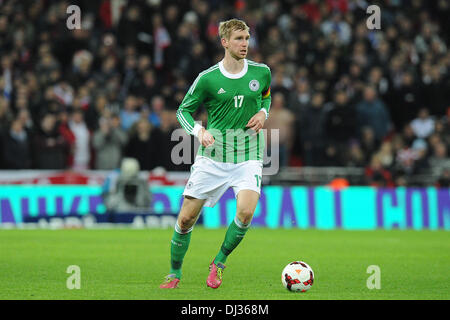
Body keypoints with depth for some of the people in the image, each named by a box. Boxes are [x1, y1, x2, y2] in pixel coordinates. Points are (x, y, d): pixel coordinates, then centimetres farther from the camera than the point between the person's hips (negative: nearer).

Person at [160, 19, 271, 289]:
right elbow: (184, 110, 5)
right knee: (187, 217, -1)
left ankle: (219, 262, 1)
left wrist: (263, 113, 3)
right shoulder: (208, 78, -5)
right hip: (213, 155, -1)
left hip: (248, 155, 1)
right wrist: (198, 131, -13)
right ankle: (175, 273, 20)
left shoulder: (261, 72, 3)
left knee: (246, 212, -23)